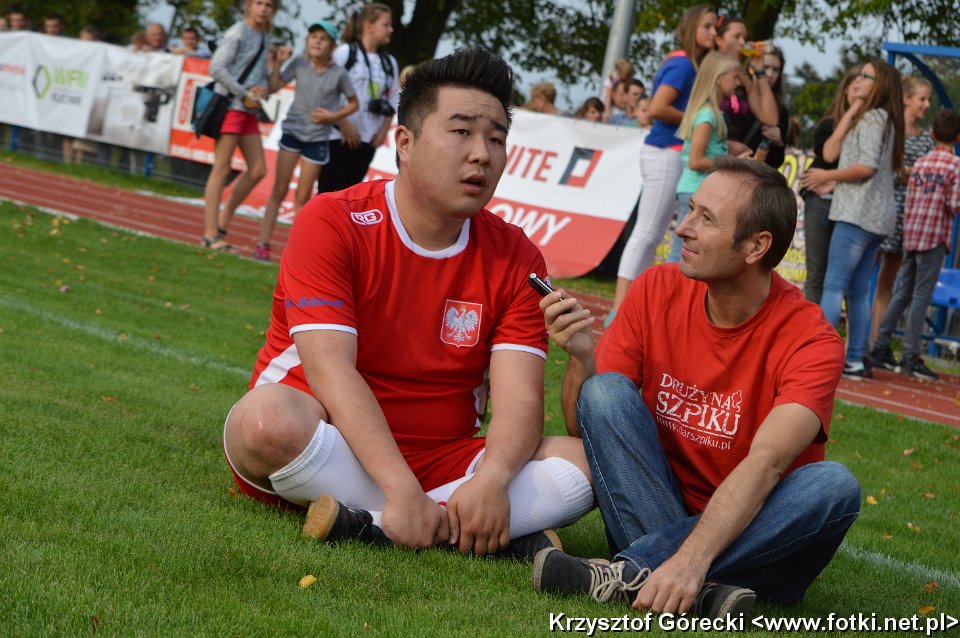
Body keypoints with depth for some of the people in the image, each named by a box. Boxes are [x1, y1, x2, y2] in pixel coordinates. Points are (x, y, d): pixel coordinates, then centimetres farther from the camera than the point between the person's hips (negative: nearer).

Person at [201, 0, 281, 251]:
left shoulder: (264, 38, 14)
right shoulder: (238, 33, -9)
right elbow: (216, 68, -15)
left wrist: (263, 88, -3)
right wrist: (244, 94, -14)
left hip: (249, 110, 8)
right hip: (229, 105, -8)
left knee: (258, 170, 4)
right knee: (221, 169, -6)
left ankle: (222, 222, 13)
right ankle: (211, 234, -5)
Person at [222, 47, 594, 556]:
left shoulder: (515, 258, 2)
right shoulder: (331, 224, -9)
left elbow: (520, 400, -9)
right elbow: (331, 371, -21)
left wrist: (492, 478, -32)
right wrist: (402, 490, -34)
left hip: (439, 461, 4)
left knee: (587, 461, -18)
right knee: (267, 418, -37)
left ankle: (368, 527, -28)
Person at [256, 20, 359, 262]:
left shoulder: (338, 74, -6)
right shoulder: (299, 63, -3)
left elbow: (353, 103, 4)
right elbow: (275, 84, -4)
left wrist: (333, 116, -10)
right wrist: (278, 62, -17)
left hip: (317, 139, -1)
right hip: (292, 132, 1)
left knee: (302, 197, 3)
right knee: (279, 190, -1)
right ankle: (263, 244, 0)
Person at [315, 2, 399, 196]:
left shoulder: (389, 62, 11)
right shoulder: (345, 52, -7)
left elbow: (392, 100, 17)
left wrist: (384, 130, 5)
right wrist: (345, 125, -13)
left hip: (368, 139, 5)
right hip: (340, 136, -5)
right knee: (329, 192, -6)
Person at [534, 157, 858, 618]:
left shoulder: (810, 340, -14)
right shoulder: (657, 292, -3)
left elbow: (765, 463, -29)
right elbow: (584, 427, -2)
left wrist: (693, 558, -44)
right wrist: (581, 358, -23)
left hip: (753, 538, -2)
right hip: (656, 511, 3)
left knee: (836, 486, -31)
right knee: (606, 391, -18)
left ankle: (632, 570, -33)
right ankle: (696, 590, -33)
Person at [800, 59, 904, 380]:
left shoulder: (872, 118, -9)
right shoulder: (887, 120, 19)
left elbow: (867, 166, -19)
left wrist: (827, 175, -7)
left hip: (859, 213, -9)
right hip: (876, 217, 9)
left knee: (834, 284, -11)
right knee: (858, 291, 8)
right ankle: (855, 361, 7)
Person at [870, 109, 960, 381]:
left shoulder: (919, 163, 12)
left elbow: (909, 202, 12)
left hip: (911, 234, 6)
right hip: (934, 236, -6)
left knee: (903, 294, 12)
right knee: (922, 296, -6)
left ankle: (880, 348, 13)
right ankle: (911, 356, -8)